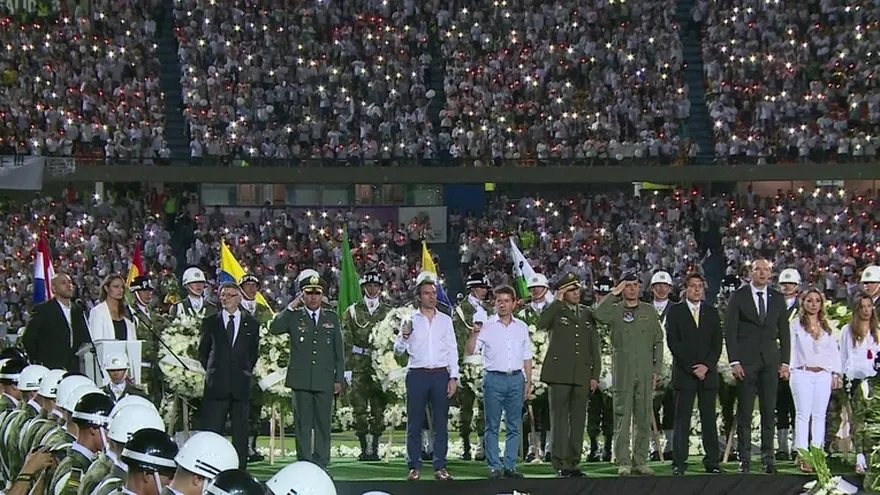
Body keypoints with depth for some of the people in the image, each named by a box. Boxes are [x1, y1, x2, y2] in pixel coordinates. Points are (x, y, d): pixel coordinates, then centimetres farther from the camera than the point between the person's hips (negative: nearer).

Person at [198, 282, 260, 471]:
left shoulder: (251, 323, 9)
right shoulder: (210, 322, 8)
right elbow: (202, 351, 15)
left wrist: (246, 371, 10)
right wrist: (211, 371, 11)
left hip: (240, 384, 1)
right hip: (216, 385, -1)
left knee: (240, 430, 2)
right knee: (211, 430, -5)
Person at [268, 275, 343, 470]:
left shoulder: (332, 318, 11)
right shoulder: (294, 317, 6)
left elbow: (338, 351, 11)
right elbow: (275, 328, -12)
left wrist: (339, 379, 6)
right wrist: (291, 307, -11)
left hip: (324, 380, 1)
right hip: (301, 379, -1)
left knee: (323, 423, 2)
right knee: (303, 423, 0)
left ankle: (321, 463, 8)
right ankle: (304, 462, 4)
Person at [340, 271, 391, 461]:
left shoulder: (388, 312, 10)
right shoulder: (352, 312, 9)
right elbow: (347, 342, 5)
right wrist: (347, 368, -2)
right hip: (358, 365, 0)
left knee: (378, 409, -1)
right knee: (360, 408, -2)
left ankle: (375, 447, 5)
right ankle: (364, 448, 4)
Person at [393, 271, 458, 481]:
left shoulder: (445, 320, 11)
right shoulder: (411, 320, 6)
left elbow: (452, 351, 10)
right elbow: (399, 349, 3)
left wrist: (453, 378, 1)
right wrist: (404, 336, -18)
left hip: (441, 375, 1)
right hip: (417, 375, -1)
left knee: (440, 423, 0)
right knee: (415, 423, -1)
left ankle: (440, 467, 3)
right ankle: (414, 466, 2)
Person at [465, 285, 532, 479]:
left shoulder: (521, 327, 11)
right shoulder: (487, 326, 1)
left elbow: (527, 357, 15)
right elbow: (470, 350, -4)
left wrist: (528, 381, 10)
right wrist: (474, 333, -20)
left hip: (516, 378, 3)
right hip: (494, 378, -3)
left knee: (514, 426, 4)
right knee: (492, 426, -1)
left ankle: (510, 465, 8)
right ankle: (494, 466, 2)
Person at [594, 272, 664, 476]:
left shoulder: (649, 311, 12)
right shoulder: (615, 310, 4)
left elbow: (658, 341, 13)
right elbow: (598, 314, -19)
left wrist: (657, 368, 5)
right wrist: (614, 294, -10)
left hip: (645, 373, 3)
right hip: (623, 373, -3)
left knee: (643, 418, 4)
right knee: (622, 417, -2)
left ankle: (640, 461, 9)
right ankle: (623, 462, 0)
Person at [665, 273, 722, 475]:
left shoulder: (712, 313, 15)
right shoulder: (675, 311, 6)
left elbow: (717, 343, 9)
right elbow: (672, 342, -2)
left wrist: (707, 366, -7)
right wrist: (691, 367, -9)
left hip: (708, 373, 2)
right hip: (684, 373, -2)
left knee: (709, 418, 1)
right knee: (682, 418, -4)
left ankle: (712, 462, 2)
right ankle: (679, 462, -3)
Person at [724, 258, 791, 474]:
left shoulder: (777, 299, 11)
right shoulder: (739, 297, 2)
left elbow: (784, 332, 13)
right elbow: (730, 330, 0)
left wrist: (785, 362, 5)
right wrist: (734, 361, -8)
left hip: (770, 361, 3)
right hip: (746, 360, -3)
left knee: (769, 411, 0)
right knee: (744, 412, -1)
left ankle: (768, 457, 4)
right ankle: (744, 458, 2)